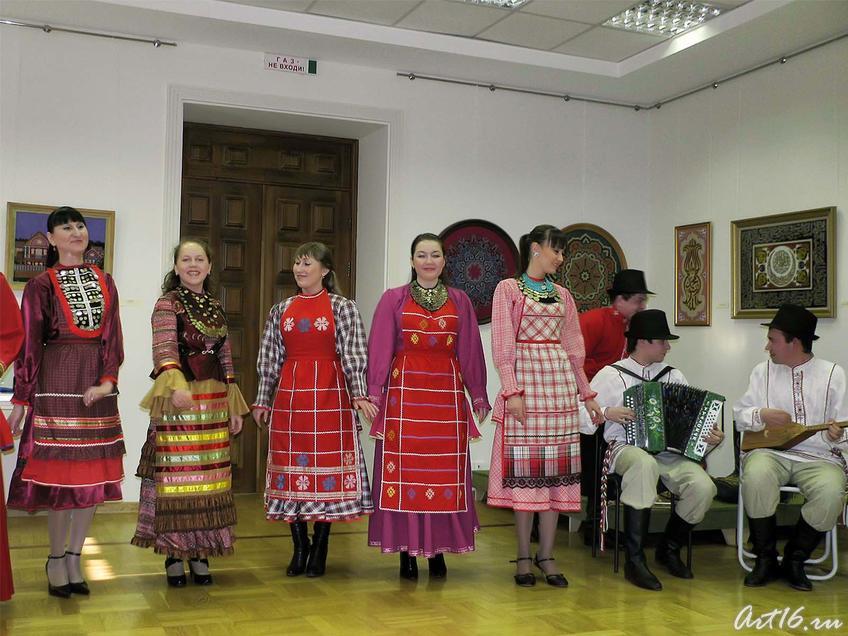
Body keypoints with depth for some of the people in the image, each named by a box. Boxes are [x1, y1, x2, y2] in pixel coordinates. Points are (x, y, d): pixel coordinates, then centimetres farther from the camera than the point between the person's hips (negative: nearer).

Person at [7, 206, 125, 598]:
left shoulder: (104, 282, 13)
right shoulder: (41, 285, 2)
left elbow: (112, 337, 7)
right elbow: (29, 344, -1)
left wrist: (108, 380, -8)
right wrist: (20, 400, -3)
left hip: (97, 384, 4)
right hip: (57, 382, -4)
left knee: (94, 472, 5)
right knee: (61, 472, -3)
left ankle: (74, 557, 18)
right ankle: (57, 561, 13)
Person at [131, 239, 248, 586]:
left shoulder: (216, 307, 16)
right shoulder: (168, 303, -2)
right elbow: (164, 349, -17)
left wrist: (234, 407, 16)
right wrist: (176, 385, -35)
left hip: (214, 401, 6)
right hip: (178, 400, -5)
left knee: (209, 477, 7)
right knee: (176, 474, -3)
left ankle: (201, 553, 17)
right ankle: (173, 554, 9)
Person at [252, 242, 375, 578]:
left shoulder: (342, 307, 2)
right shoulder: (281, 310, 12)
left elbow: (353, 355, -4)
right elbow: (269, 360, 13)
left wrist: (358, 395, -14)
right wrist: (262, 400, 11)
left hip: (330, 395, -3)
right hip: (290, 395, 3)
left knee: (327, 465, -1)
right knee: (291, 466, 4)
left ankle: (320, 550, 11)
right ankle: (299, 547, 16)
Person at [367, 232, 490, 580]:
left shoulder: (459, 301, 11)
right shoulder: (394, 299, 7)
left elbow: (470, 351, 10)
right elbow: (380, 349, 3)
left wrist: (478, 393, 7)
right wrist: (375, 392, -5)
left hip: (447, 393, 1)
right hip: (405, 392, -1)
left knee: (445, 470, 2)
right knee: (404, 470, -1)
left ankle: (438, 549, 11)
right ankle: (407, 551, 7)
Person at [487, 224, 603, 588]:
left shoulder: (563, 295, 16)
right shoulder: (508, 289, 2)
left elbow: (573, 347, 18)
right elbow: (502, 345, -5)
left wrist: (586, 393, 16)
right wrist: (512, 390, -14)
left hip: (560, 382, 5)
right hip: (524, 381, -5)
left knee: (556, 466, 2)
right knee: (524, 465, -3)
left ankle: (547, 555, 11)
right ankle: (524, 556, 7)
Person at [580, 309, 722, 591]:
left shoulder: (673, 375, 18)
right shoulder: (611, 374, 6)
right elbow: (581, 418, 4)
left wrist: (710, 434, -8)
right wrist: (606, 413, -13)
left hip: (669, 452, 4)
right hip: (626, 449, -4)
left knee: (703, 486, -24)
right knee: (644, 464, -39)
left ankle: (669, 548, 6)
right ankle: (634, 559, -29)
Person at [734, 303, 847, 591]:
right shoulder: (763, 370, 13)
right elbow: (739, 414, 11)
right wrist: (762, 415, -10)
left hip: (819, 456, 0)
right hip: (770, 451, 1)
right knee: (756, 476, -34)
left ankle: (794, 560, -7)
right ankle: (765, 559, -13)